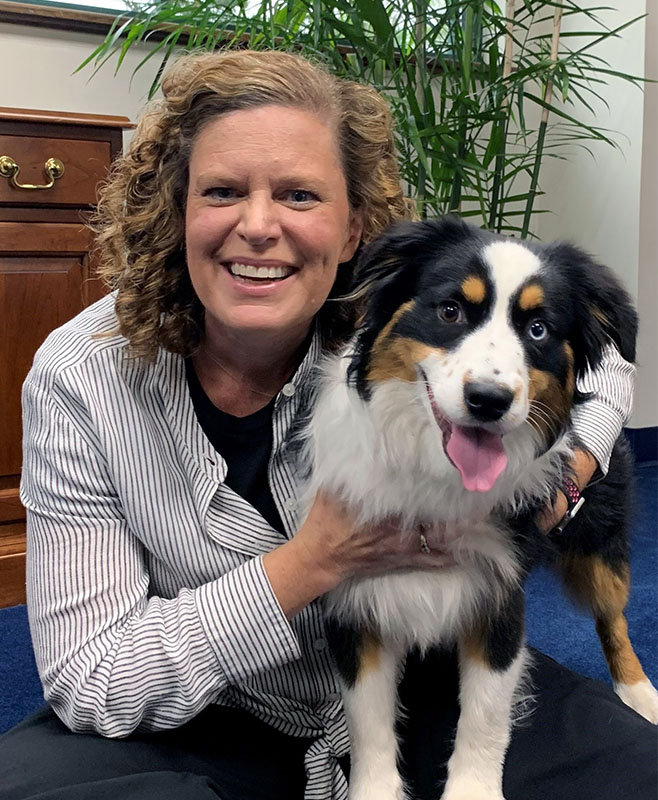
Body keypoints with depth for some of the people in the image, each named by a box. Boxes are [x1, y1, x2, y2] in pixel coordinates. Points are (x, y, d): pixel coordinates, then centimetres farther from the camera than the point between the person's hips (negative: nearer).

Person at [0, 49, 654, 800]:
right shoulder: (80, 378, -20)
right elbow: (89, 682, -19)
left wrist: (565, 469, -17)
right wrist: (317, 561, -28)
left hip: (417, 681, 1)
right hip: (210, 727, 1)